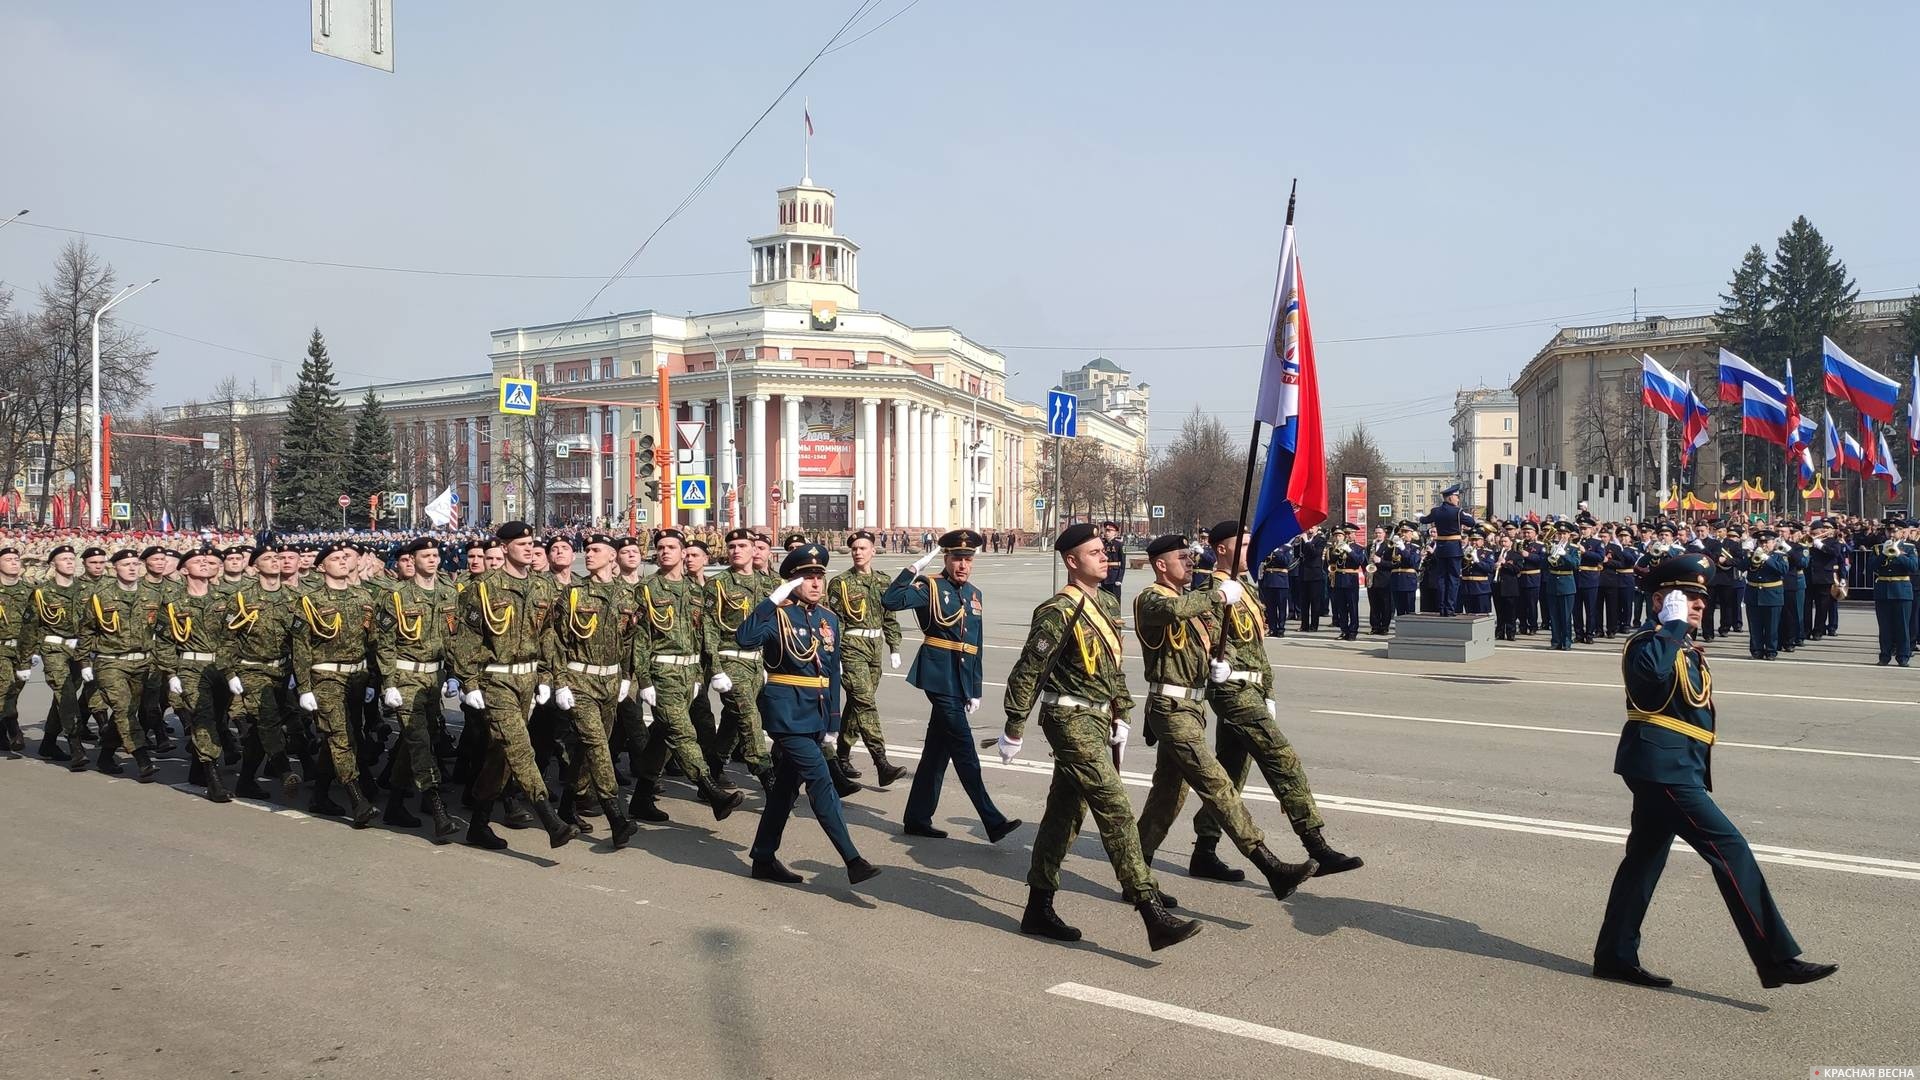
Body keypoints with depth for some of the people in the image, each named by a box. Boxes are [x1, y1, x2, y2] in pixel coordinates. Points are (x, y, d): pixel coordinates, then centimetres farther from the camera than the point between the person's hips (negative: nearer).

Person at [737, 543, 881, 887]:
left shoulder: (829, 618, 10)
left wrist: (833, 724, 12)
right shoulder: (778, 614, -9)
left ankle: (763, 858, 26)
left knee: (786, 785, 14)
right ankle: (853, 861, -10)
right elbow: (744, 638, -29)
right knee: (821, 782, -11)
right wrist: (773, 599, -30)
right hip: (788, 712, -7)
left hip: (816, 713, 7)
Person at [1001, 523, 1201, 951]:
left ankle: (1039, 908, 25)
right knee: (1116, 811, -13)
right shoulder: (1059, 611, -15)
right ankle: (1154, 915, -13)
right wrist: (1013, 730, -11)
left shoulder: (1108, 604, 12)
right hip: (1072, 721, -9)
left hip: (1096, 721, 9)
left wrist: (1121, 718, 20)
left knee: (1064, 815, 14)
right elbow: (1027, 671, -13)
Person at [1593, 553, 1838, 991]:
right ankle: (1776, 959, -9)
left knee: (1646, 857, 12)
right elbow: (1652, 669, -37)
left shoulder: (1686, 648, 19)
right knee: (1730, 849, -11)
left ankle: (1616, 955, 19)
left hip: (1668, 769, 10)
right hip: (1663, 767, -10)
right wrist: (1673, 625, -24)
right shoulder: (1649, 642, -12)